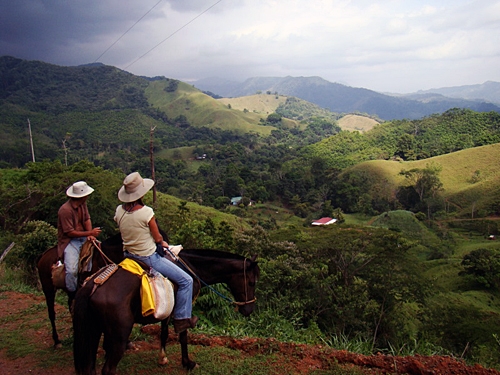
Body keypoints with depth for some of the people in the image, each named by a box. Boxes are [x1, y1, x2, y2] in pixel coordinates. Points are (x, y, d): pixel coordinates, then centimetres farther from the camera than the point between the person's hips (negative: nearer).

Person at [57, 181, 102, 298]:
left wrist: (90, 234, -7)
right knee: (72, 270, -25)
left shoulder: (83, 204, 3)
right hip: (69, 241, -8)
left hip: (83, 237, 8)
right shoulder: (65, 210, -21)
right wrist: (90, 233, -19)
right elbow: (70, 232, -20)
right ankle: (73, 296, -4)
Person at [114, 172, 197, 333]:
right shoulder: (146, 212, -24)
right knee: (186, 281, 3)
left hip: (128, 254, 8)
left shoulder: (119, 211, -4)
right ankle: (181, 319, 10)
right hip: (148, 258, -8)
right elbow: (158, 238, -15)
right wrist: (162, 243, 10)